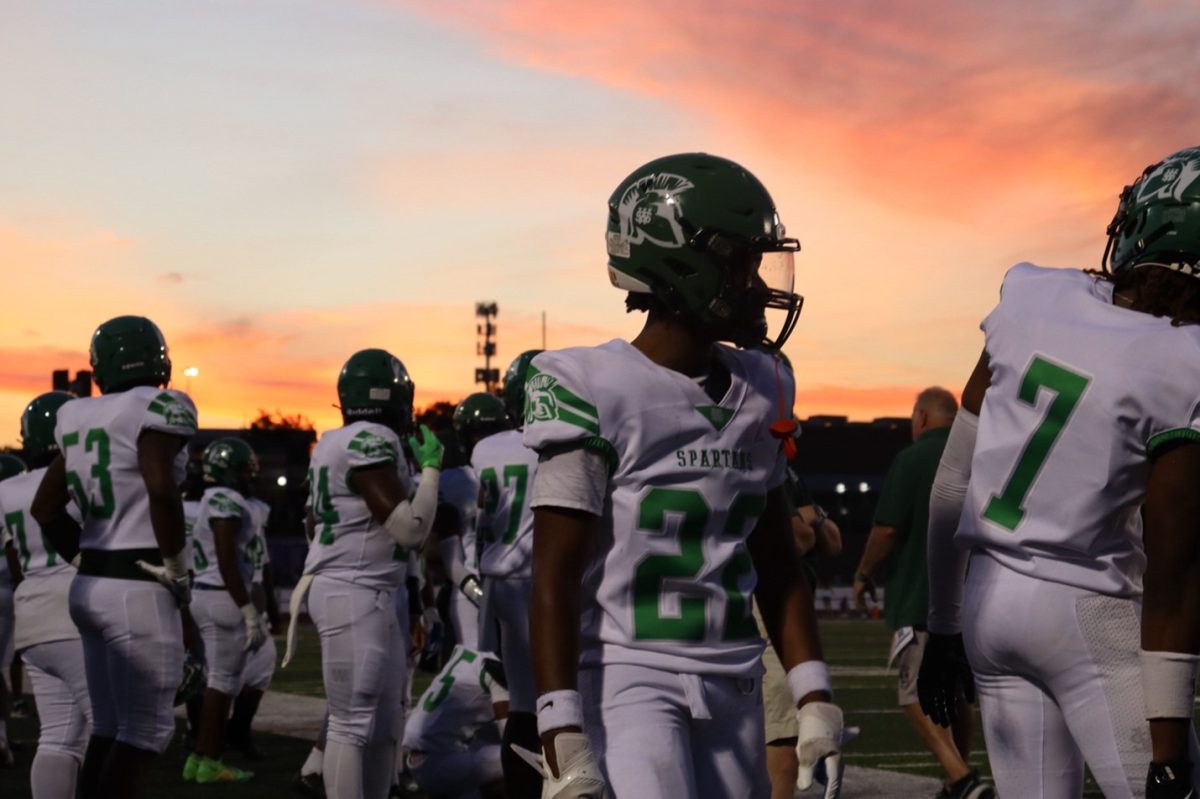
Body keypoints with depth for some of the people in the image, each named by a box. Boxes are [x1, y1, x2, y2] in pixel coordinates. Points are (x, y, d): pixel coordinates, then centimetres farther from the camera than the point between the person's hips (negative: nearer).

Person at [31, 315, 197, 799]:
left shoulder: (80, 418, 11)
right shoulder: (158, 409, -11)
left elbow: (45, 508, 16)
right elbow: (161, 489, -26)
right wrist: (176, 568, -14)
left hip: (91, 584, 8)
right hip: (138, 590, -8)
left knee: (108, 730, 13)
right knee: (145, 733, -3)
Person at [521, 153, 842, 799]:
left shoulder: (757, 392, 11)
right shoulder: (593, 391, -9)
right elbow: (555, 579, -12)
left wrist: (812, 698, 12)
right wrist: (564, 738, -18)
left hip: (732, 690, 7)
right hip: (629, 679, -7)